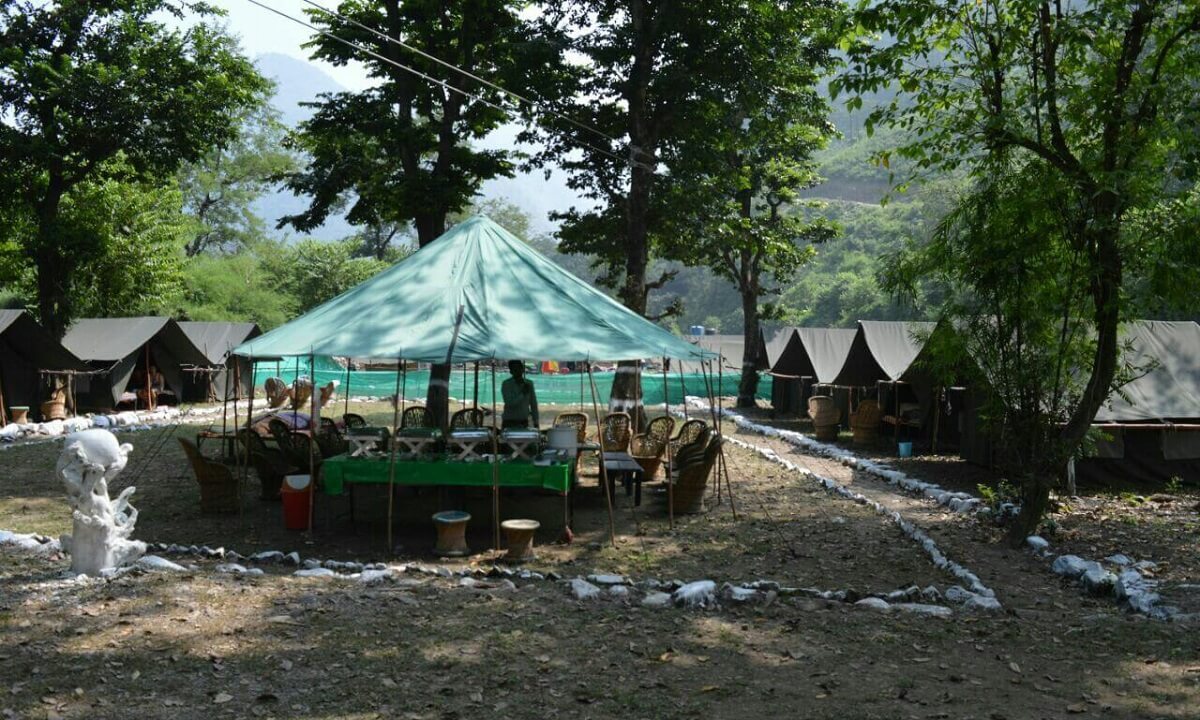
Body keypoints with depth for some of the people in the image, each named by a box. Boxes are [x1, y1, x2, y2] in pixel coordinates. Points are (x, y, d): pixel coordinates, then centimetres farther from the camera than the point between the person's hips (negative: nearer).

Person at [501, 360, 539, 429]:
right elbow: (509, 403, -15)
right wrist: (523, 394, -23)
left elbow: (533, 404, 10)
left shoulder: (529, 384, 6)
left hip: (524, 422, 3)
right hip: (509, 423, -3)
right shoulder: (506, 384, -6)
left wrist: (536, 423, 7)